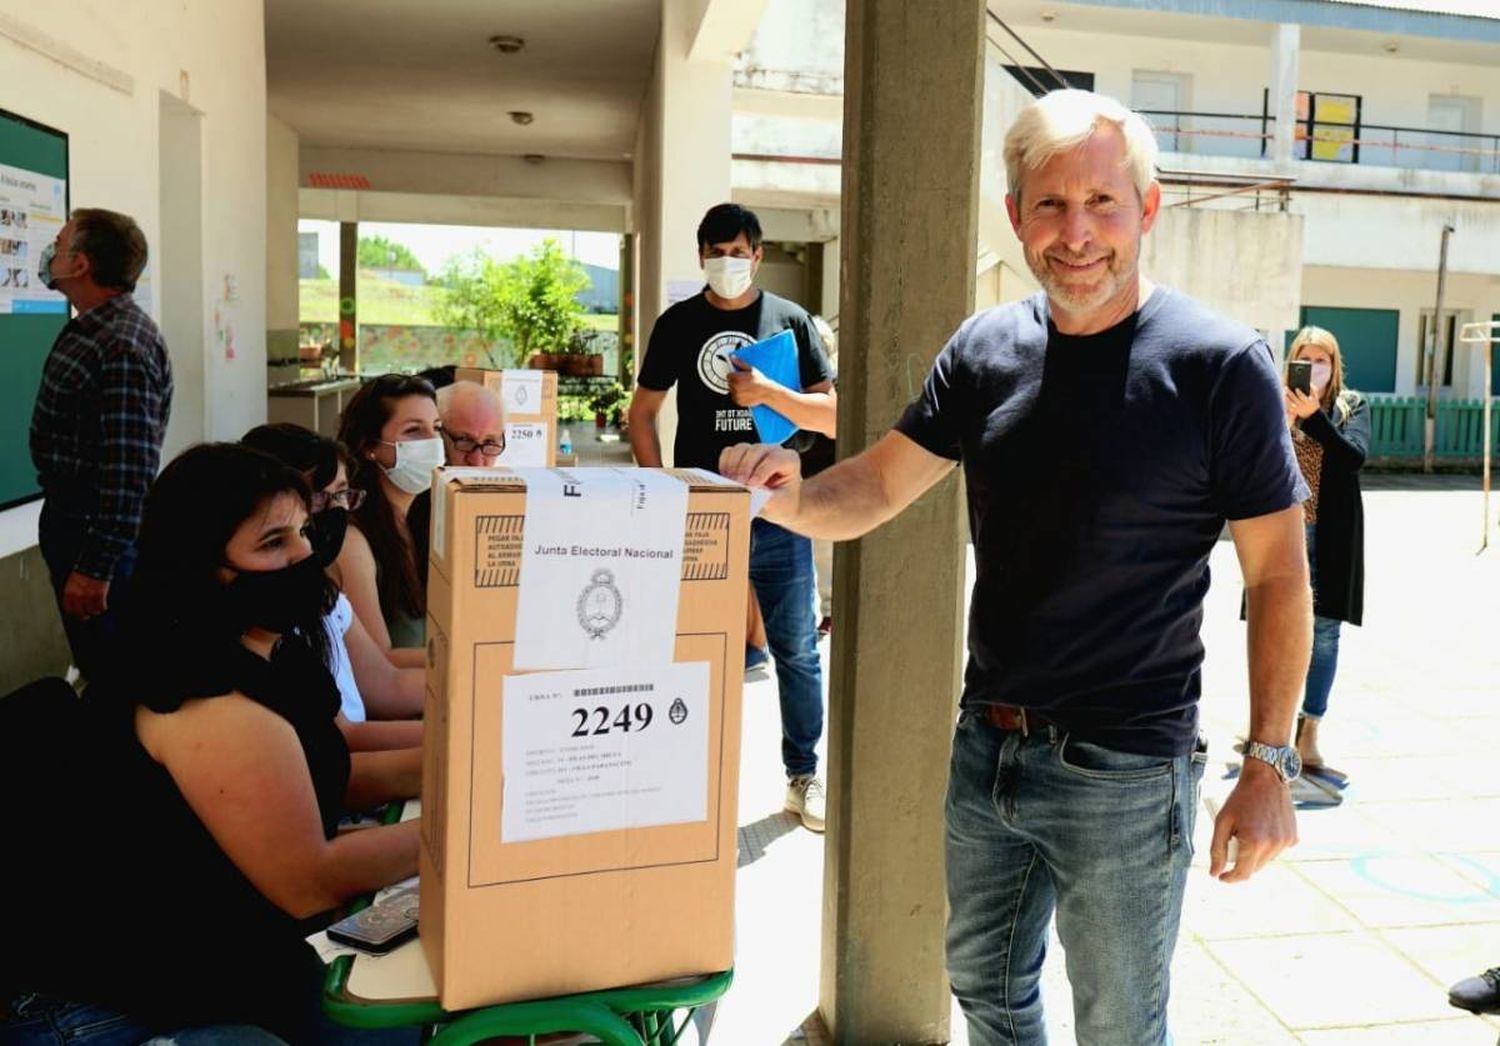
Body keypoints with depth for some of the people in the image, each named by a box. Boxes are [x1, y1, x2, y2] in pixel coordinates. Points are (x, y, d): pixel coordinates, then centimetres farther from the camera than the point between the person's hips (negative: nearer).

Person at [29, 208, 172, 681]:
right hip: (71, 517, 10)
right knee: (96, 663, 20)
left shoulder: (123, 347, -24)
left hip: (100, 532, -10)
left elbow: (130, 471, -27)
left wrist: (95, 567, -26)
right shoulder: (90, 329, 9)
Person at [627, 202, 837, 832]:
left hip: (776, 514, 0)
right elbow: (642, 414, 9)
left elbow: (831, 418, 1)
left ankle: (803, 776, 21)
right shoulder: (678, 323, 6)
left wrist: (768, 393, -15)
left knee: (796, 652, 6)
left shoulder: (791, 322, 4)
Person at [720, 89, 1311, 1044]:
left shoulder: (1222, 364, -13)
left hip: (1125, 772, -5)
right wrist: (792, 497, -19)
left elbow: (1279, 576, -10)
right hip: (988, 747, 5)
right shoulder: (986, 348, 1)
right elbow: (879, 484, 3)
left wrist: (1270, 764, -13)